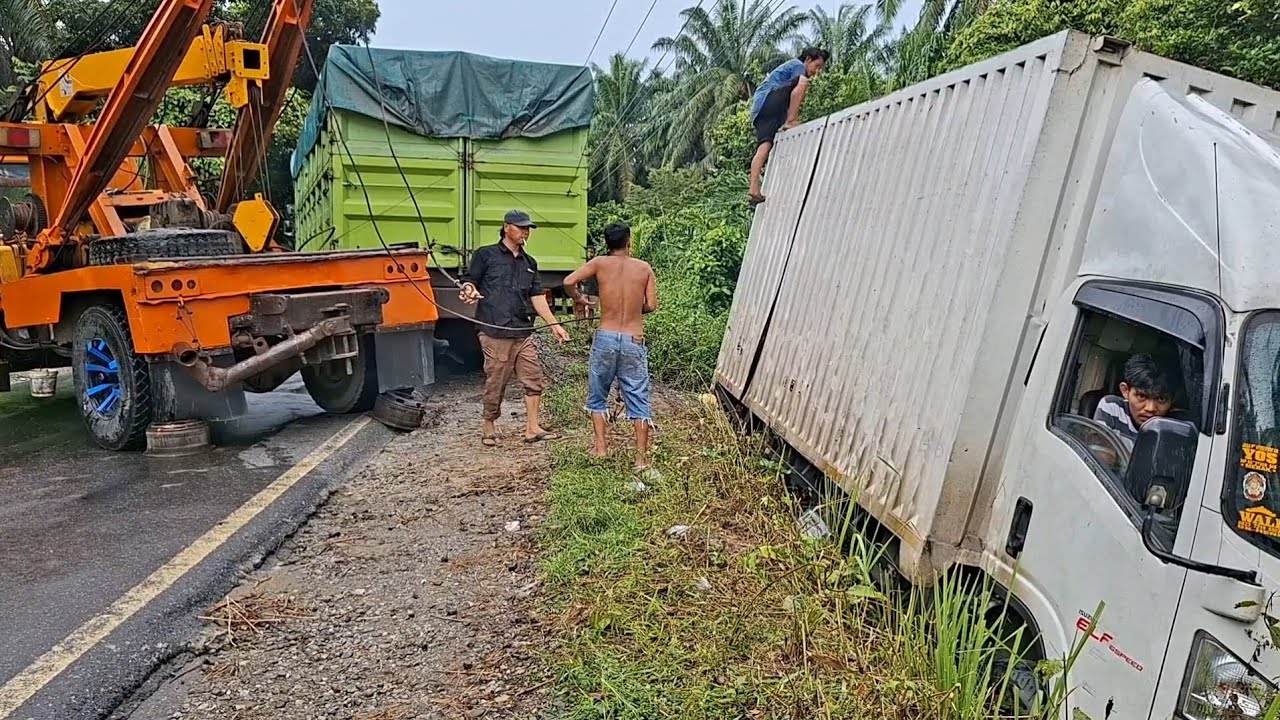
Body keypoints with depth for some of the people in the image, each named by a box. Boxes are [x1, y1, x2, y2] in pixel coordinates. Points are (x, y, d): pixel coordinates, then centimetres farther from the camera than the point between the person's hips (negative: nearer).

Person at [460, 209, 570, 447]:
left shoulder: (529, 263, 20)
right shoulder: (486, 255, 4)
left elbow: (537, 297, 17)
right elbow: (470, 283, 3)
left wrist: (554, 324, 7)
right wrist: (469, 291, -22)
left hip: (523, 333, 5)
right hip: (495, 333, -5)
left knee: (533, 378, 0)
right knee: (495, 382, 2)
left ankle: (532, 428, 7)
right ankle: (490, 428, 18)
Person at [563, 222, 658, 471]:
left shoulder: (600, 263, 0)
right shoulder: (645, 268, 3)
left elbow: (569, 281, -9)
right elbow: (651, 305, -1)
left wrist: (578, 298, 11)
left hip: (606, 337, 0)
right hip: (634, 341, 0)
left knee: (598, 394, 18)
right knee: (638, 398, 5)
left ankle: (601, 445, 18)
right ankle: (641, 456, 4)